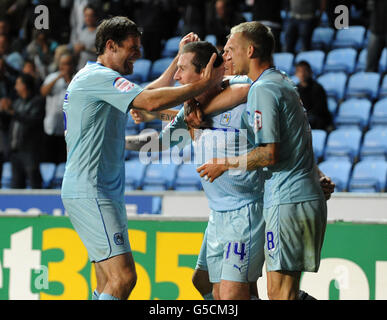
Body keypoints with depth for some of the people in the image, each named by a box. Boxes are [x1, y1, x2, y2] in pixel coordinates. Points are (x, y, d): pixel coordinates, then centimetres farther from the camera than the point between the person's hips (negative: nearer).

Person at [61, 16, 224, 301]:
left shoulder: (98, 79, 22)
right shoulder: (98, 77, -11)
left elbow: (149, 93, 29)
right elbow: (151, 101, -22)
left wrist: (180, 58, 22)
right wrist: (205, 83, -17)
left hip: (103, 192, 11)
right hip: (89, 193, -11)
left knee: (109, 284, 8)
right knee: (123, 278, -19)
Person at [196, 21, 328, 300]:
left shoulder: (263, 89, -11)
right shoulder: (282, 83, 19)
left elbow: (270, 153, -17)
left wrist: (225, 164, -5)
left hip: (287, 202, -10)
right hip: (308, 198, 10)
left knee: (280, 292, -9)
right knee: (284, 290, 12)